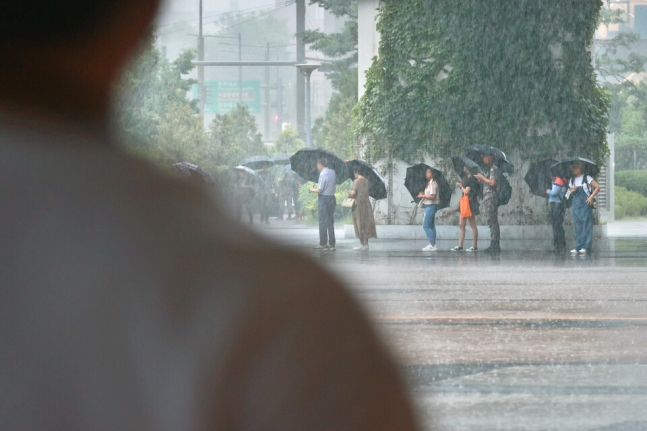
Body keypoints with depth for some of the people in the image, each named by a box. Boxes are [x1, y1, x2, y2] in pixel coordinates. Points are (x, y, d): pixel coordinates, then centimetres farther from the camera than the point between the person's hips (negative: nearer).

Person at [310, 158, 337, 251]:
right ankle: (332, 244, 13)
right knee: (331, 222, 12)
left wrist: (313, 190, 3)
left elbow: (320, 190, -18)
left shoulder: (323, 174, -16)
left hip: (324, 199, -7)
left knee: (323, 222, -1)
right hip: (332, 197, 7)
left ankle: (323, 244, 0)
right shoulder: (333, 172, 7)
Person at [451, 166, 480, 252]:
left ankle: (475, 246, -1)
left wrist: (461, 187, 0)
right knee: (461, 224, 7)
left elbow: (466, 191, -17)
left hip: (470, 203, -10)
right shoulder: (467, 179, 17)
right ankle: (460, 246, 6)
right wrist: (461, 186, 5)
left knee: (472, 225, -5)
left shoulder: (471, 179, -12)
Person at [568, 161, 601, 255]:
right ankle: (578, 247, 3)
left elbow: (597, 187, -6)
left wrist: (591, 197, -14)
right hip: (576, 204, 6)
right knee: (577, 225, 3)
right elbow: (570, 191, 21)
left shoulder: (587, 178, -2)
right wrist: (572, 191, -1)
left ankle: (585, 247, -8)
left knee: (586, 225, -7)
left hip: (585, 204, -6)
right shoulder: (572, 180, 15)